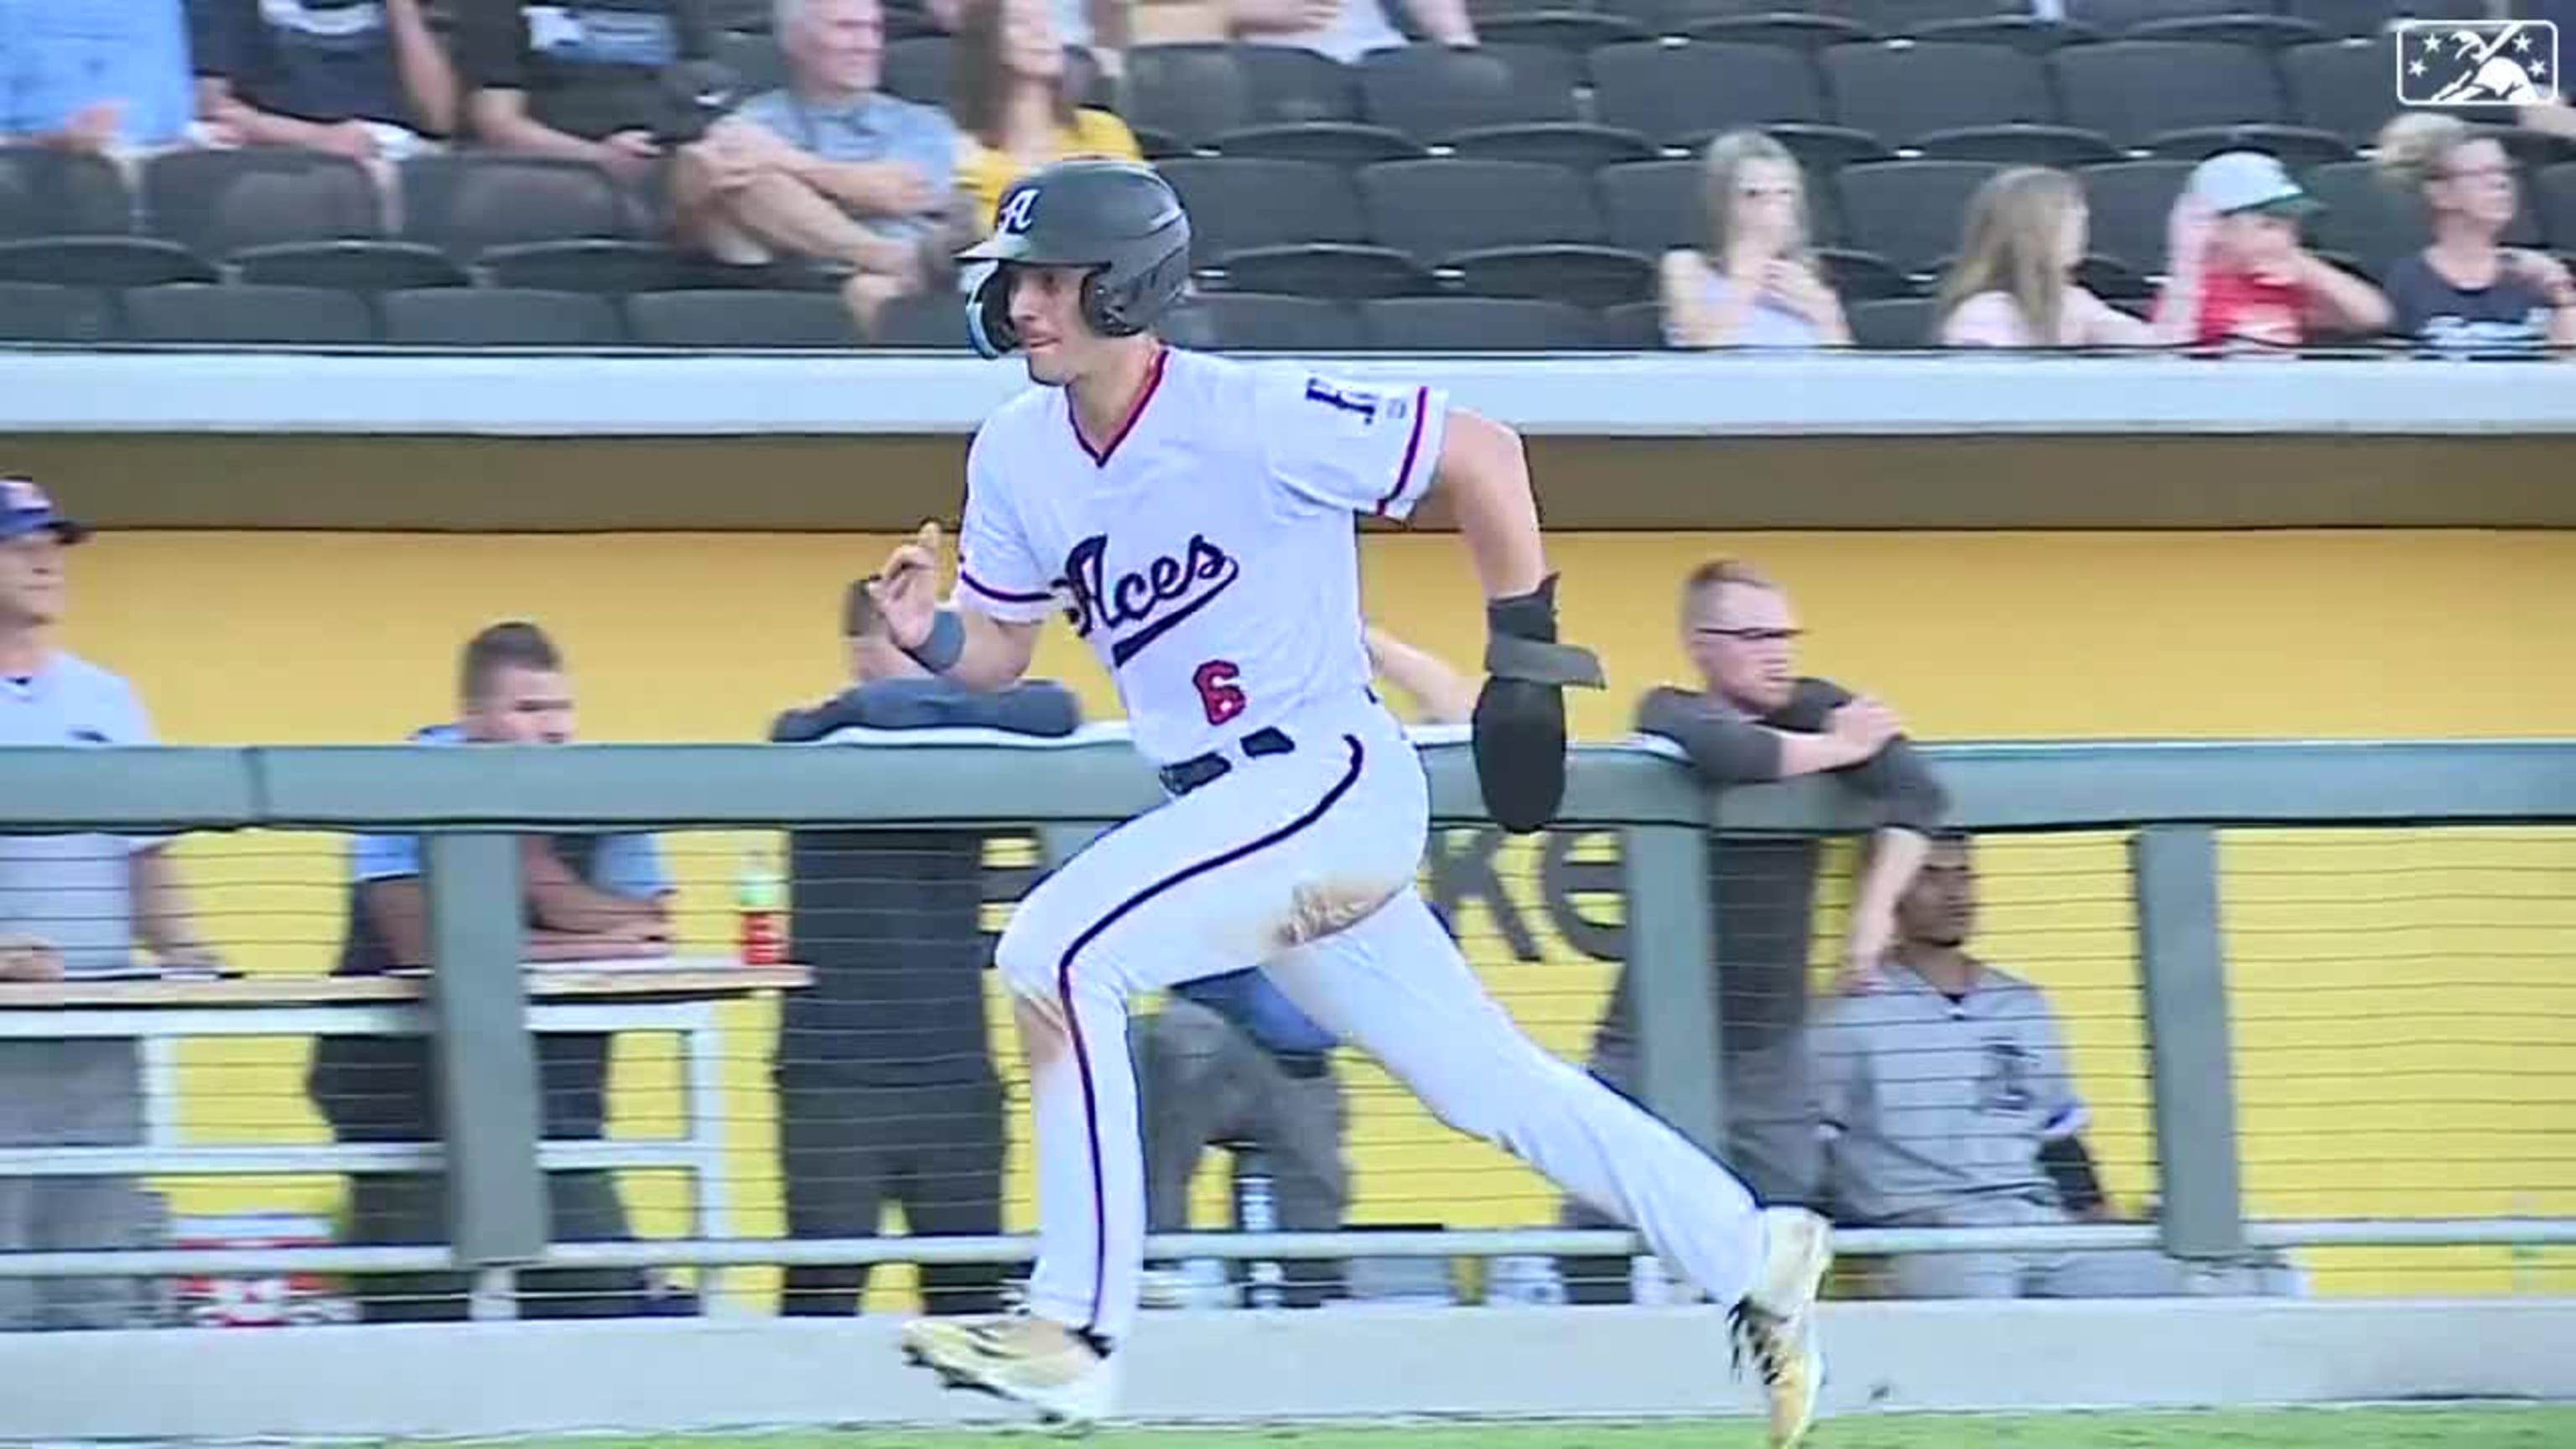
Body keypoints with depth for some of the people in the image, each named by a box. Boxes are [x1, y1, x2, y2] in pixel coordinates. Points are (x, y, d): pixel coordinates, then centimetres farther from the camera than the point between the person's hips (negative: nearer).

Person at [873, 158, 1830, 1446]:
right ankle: (1752, 1256, 28)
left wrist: (1525, 660, -9)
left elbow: (1482, 455, -11)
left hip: (1332, 782, -8)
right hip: (1223, 807, 8)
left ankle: (1074, 1327, -21)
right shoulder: (1017, 456, 3)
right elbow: (999, 651, 11)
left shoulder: (1250, 421, -19)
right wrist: (929, 637, -12)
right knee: (1486, 1083, 14)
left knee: (1055, 950, -23)